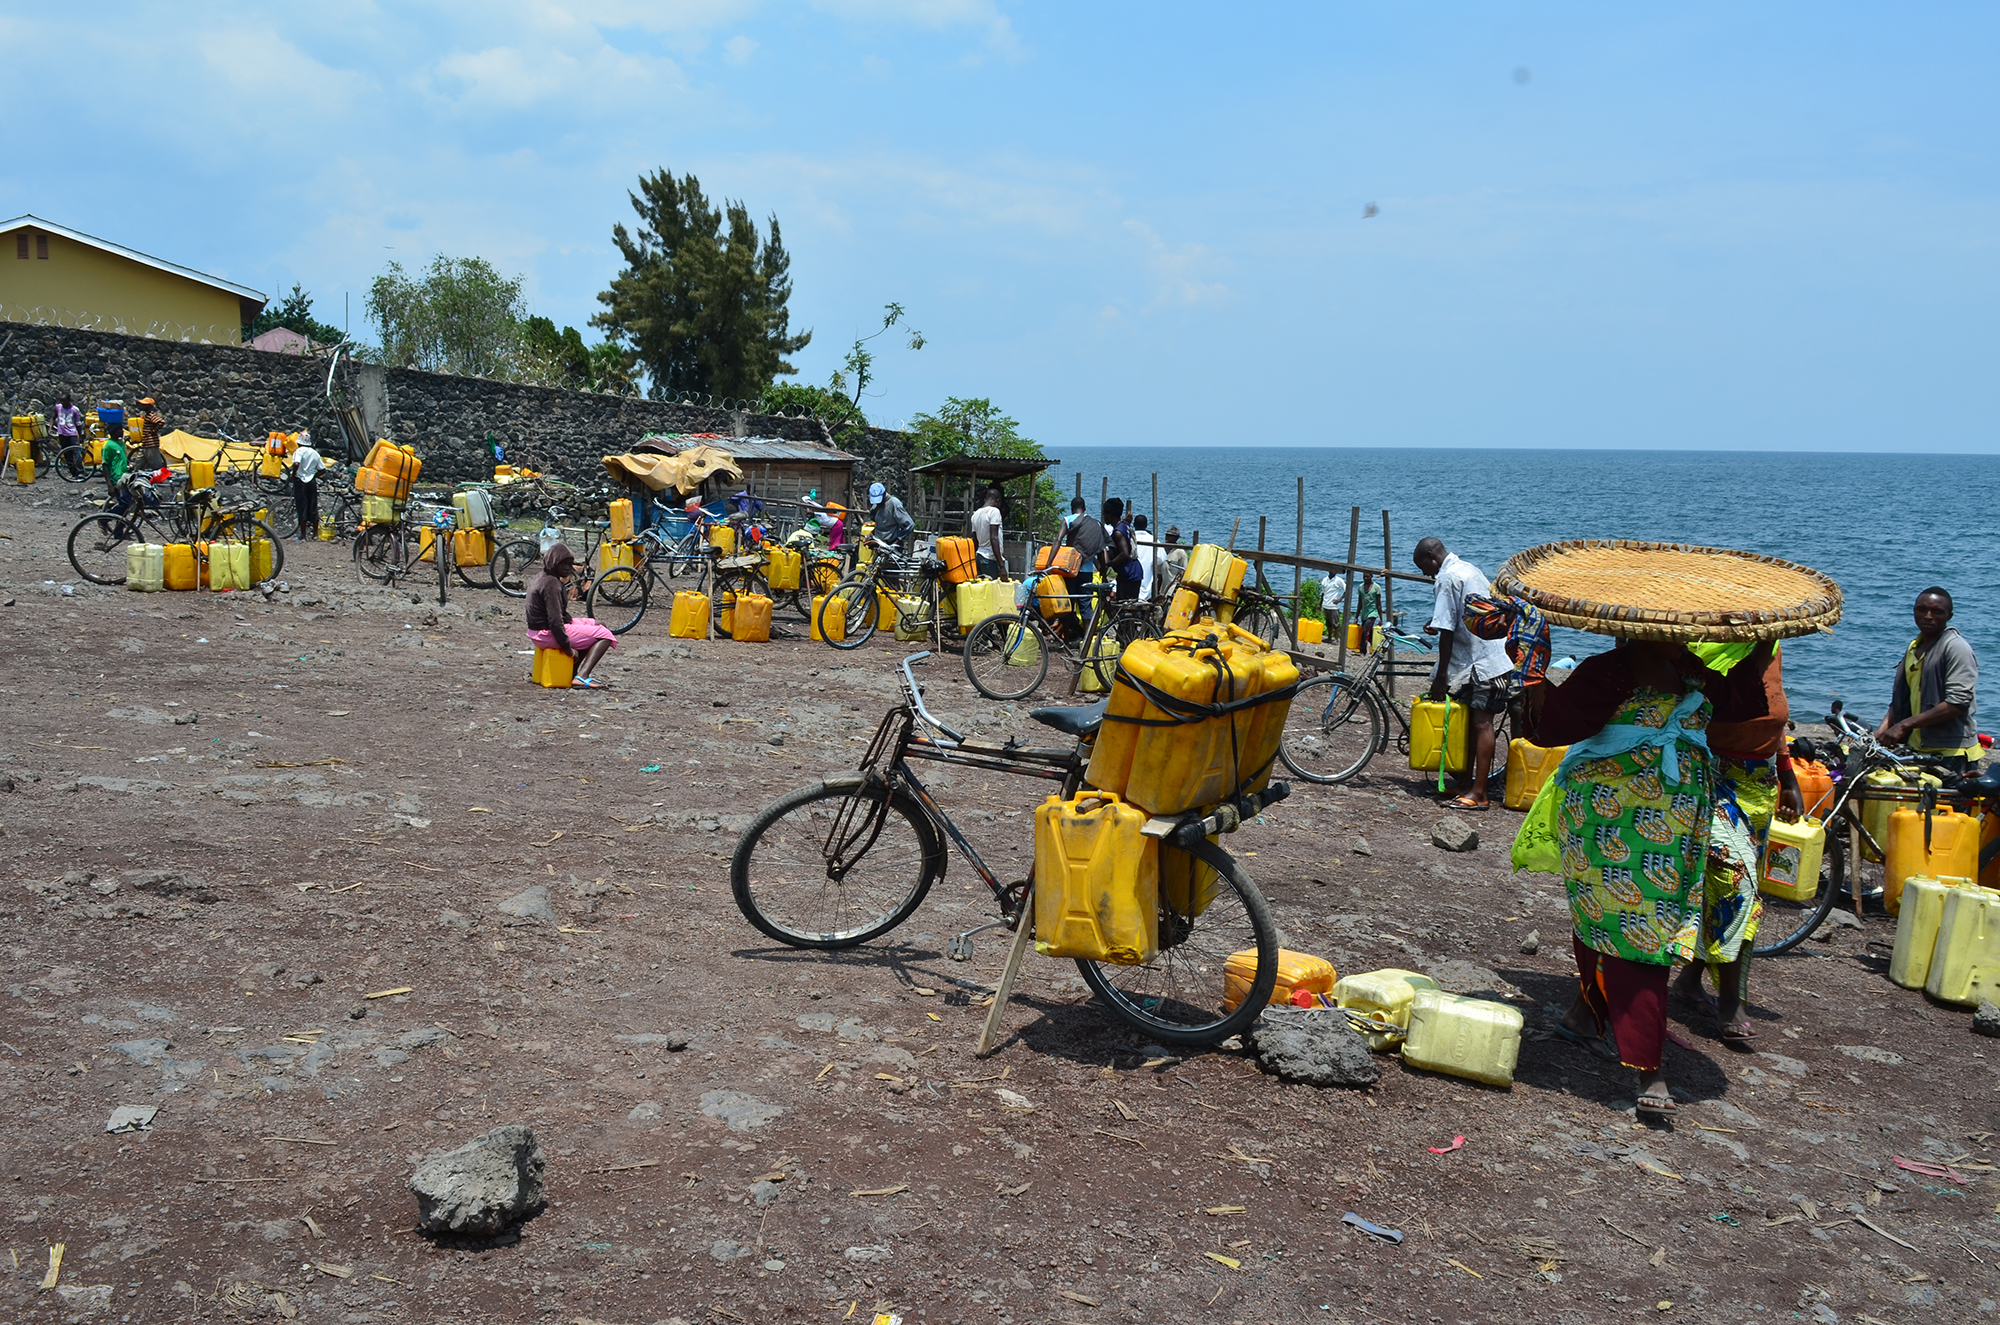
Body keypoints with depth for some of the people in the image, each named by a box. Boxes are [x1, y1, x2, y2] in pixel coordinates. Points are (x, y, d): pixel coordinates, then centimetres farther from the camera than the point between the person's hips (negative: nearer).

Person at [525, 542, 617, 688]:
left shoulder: (541, 576, 14)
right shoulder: (551, 583, -20)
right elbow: (555, 621, -26)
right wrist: (568, 649, -21)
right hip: (548, 634, -11)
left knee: (592, 624, 26)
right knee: (605, 635, -8)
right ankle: (582, 677, -21)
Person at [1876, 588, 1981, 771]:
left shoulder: (1957, 648, -9)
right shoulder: (1914, 648, 15)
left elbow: (1958, 703, -18)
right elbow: (1900, 699, 16)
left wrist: (1905, 725, -20)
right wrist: (1881, 731, -1)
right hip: (1916, 748, 7)